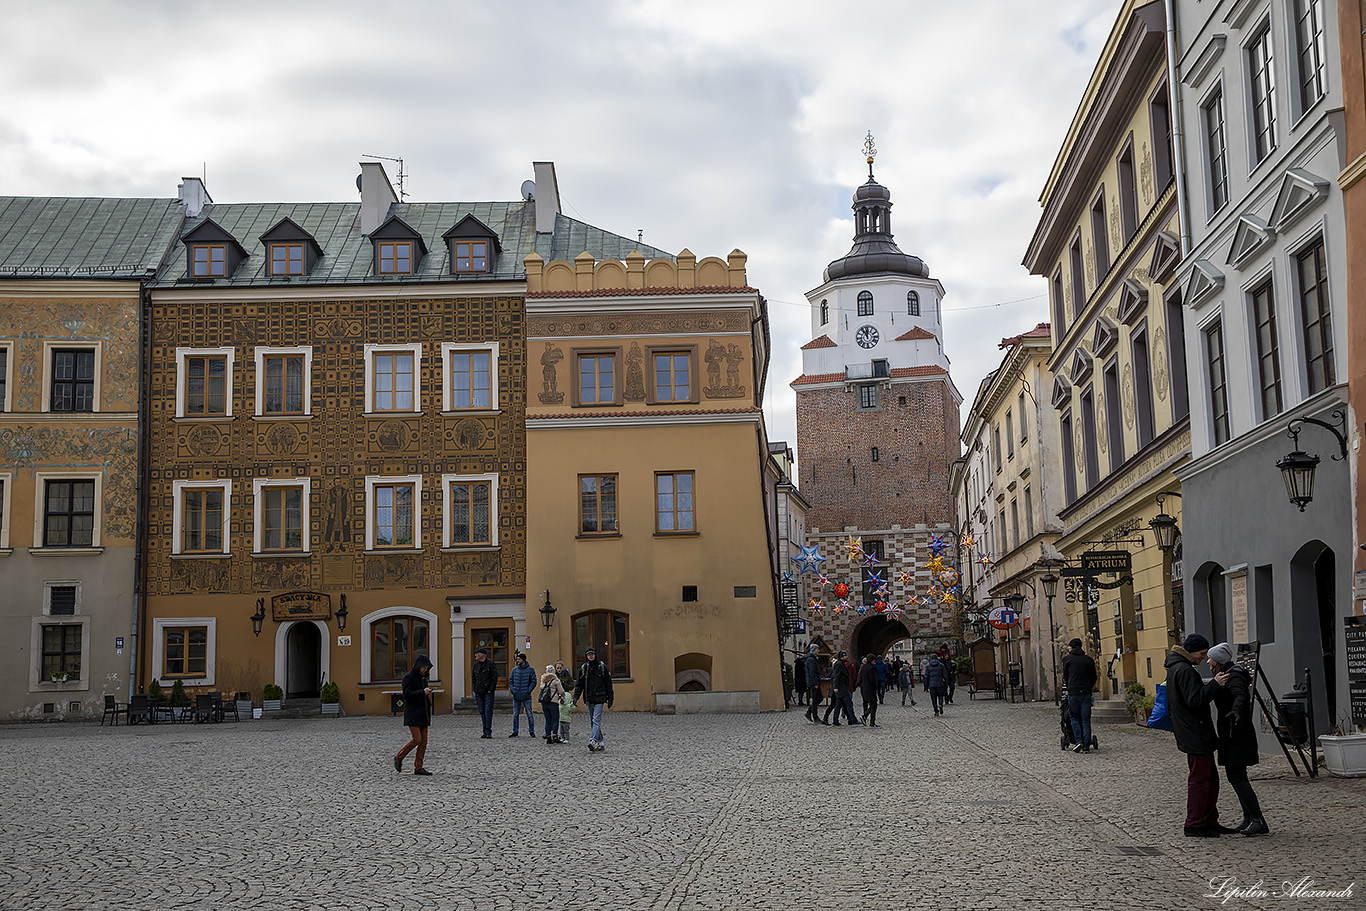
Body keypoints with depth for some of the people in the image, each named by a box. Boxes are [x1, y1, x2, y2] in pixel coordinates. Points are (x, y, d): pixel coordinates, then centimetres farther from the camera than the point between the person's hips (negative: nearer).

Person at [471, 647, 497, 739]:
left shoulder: (490, 664, -5)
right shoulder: (476, 665, 13)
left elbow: (494, 677, -8)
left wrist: (490, 689, -13)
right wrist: (475, 689, 10)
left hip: (488, 693, -6)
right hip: (478, 693, 6)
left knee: (488, 712, -9)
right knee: (482, 712, 6)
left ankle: (488, 731, -8)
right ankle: (485, 731, 10)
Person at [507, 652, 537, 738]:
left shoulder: (530, 670, -2)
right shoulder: (514, 670, 8)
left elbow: (533, 682, -2)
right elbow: (510, 680, 12)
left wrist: (528, 691, -11)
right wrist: (512, 690, -2)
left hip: (526, 697, -3)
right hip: (516, 696, 3)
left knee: (529, 714, -1)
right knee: (515, 714, 6)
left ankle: (531, 731, 6)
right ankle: (515, 731, 13)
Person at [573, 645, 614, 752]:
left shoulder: (602, 667, 1)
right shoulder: (583, 668, 9)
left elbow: (608, 683, 4)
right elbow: (579, 684, 9)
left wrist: (610, 698, 2)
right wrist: (576, 696, -6)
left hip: (599, 698, -4)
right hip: (588, 699, 4)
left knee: (596, 720, -14)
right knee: (592, 722, 7)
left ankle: (593, 741, -25)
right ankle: (600, 742, 15)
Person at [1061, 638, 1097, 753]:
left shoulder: (1067, 659, 2)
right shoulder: (1089, 659, 7)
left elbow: (1065, 677, 8)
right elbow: (1094, 677, 12)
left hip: (1073, 692, -2)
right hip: (1086, 693, 2)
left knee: (1074, 718, 12)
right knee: (1086, 720, 5)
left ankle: (1078, 741, -4)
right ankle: (1086, 747, 3)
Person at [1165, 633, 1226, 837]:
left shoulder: (1175, 668, 16)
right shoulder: (1184, 670, -17)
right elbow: (1195, 699, -24)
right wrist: (1215, 684, -22)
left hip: (1196, 734, 11)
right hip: (1195, 734, -11)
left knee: (1210, 778, 15)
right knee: (1200, 778, -6)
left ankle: (1209, 821, 21)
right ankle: (1194, 824, -2)